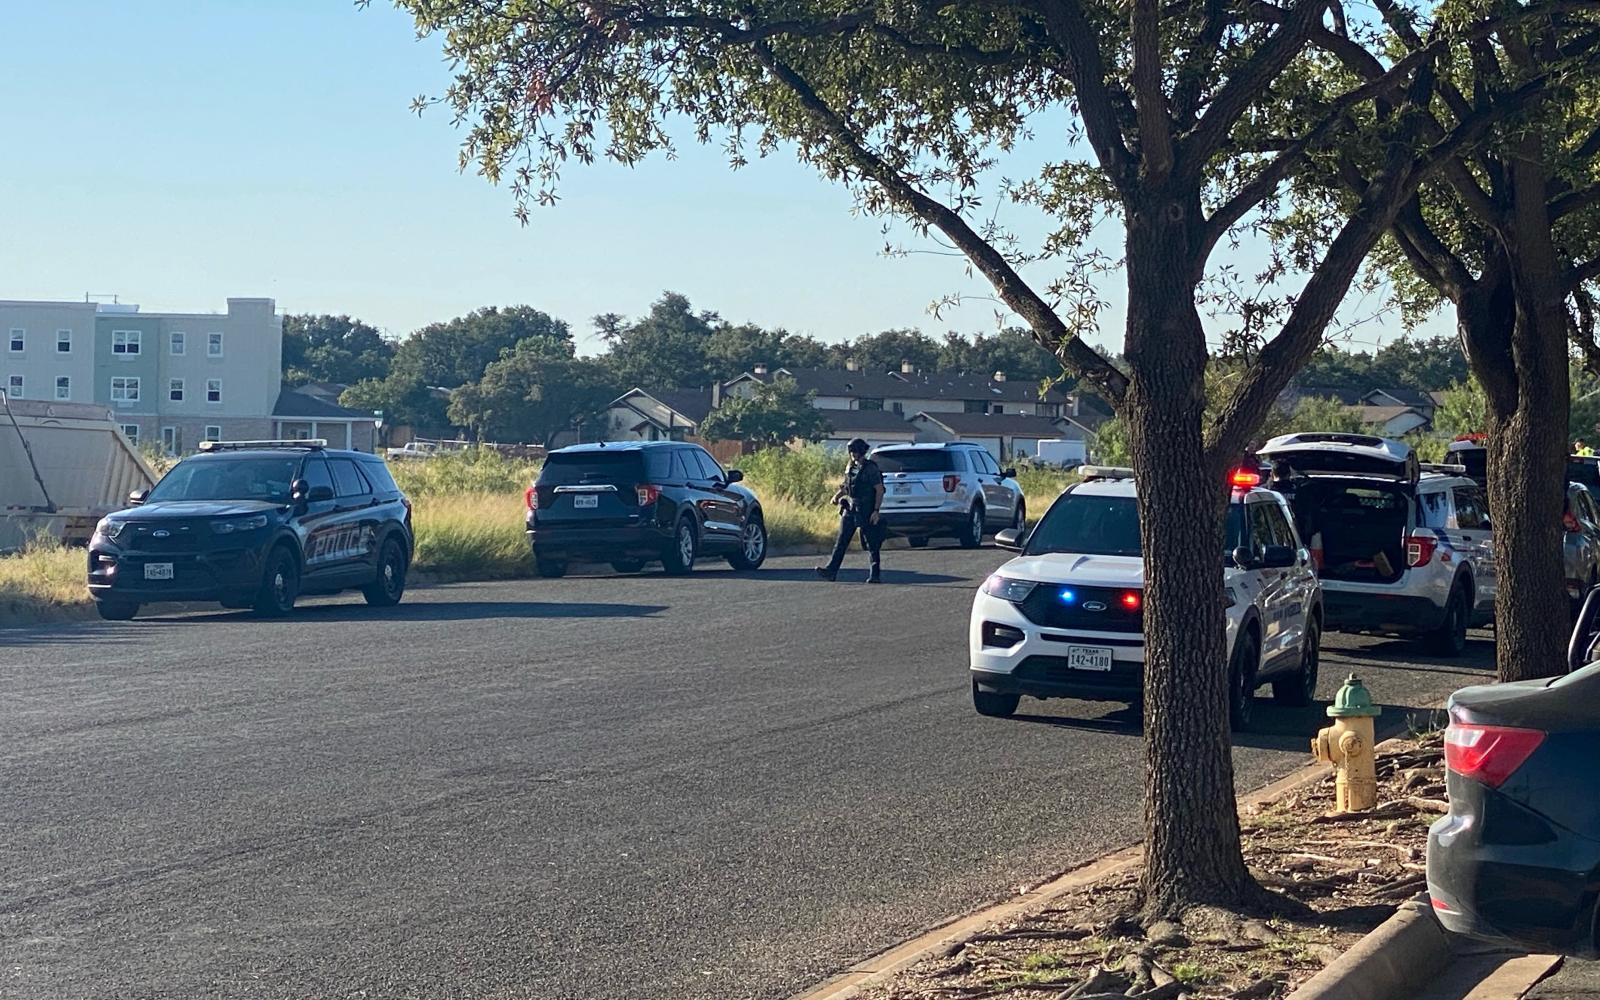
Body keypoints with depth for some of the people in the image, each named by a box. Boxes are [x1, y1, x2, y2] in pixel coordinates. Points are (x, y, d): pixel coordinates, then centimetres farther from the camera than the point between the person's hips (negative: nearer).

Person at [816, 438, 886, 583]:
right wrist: (837, 496, 6)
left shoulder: (871, 468, -9)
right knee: (841, 542, 1)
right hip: (849, 510, 7)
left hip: (865, 512, -7)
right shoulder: (850, 468, 13)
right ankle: (831, 571, -2)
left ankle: (875, 574, 4)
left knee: (872, 544, -1)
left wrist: (876, 511, -18)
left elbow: (879, 490, -11)